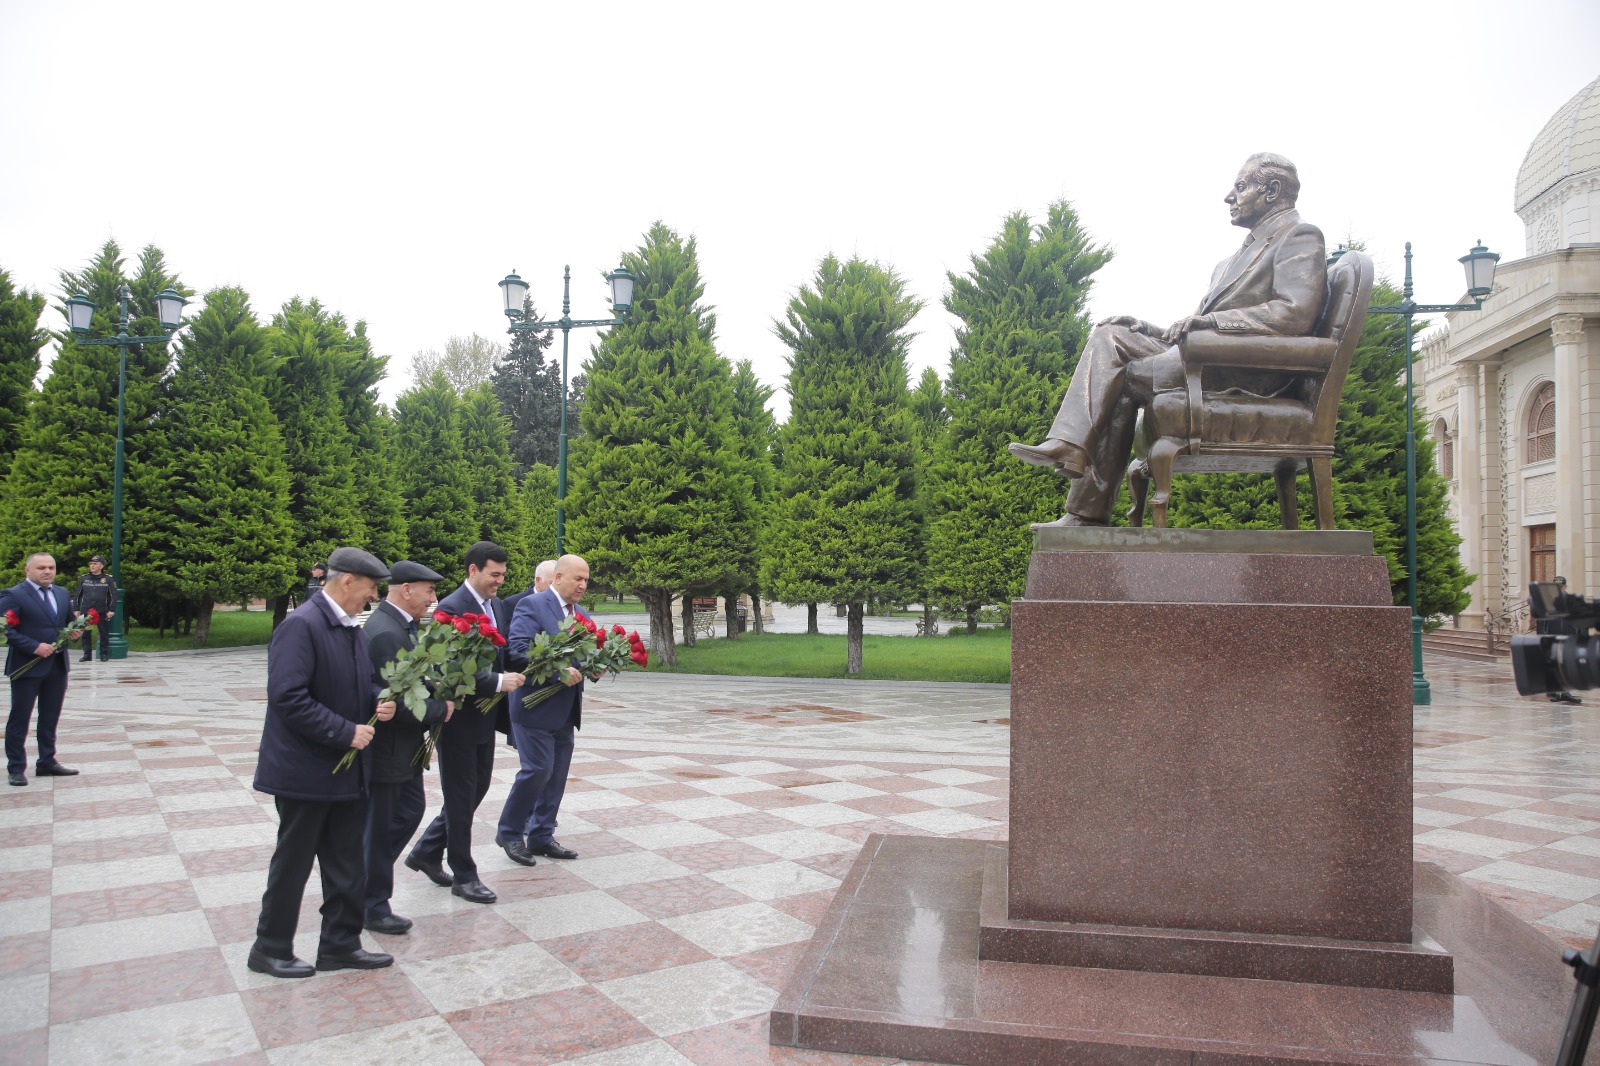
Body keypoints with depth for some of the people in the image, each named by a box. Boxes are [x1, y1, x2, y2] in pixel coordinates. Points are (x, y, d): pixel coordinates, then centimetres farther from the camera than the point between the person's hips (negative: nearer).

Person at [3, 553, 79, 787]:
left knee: (50, 718, 13)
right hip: (27, 667, -6)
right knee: (19, 719, 4)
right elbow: (7, 630, -15)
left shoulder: (62, 594, 12)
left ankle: (47, 763, 23)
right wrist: (34, 647, -22)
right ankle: (16, 768, 13)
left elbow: (70, 622, 22)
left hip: (57, 667, 6)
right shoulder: (13, 595, -9)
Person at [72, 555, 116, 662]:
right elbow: (77, 595, 12)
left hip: (102, 612, -2)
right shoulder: (84, 578, 8)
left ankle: (104, 654, 12)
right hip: (85, 612, 2)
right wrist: (76, 609, 5)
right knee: (85, 634, 4)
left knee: (104, 634, 3)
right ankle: (87, 655, 11)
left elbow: (113, 596, -1)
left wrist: (111, 610, -8)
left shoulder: (108, 579, 1)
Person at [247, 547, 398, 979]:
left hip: (348, 770, 9)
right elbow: (288, 697, -25)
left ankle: (340, 944, 28)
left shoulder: (352, 629, 9)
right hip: (306, 770, -8)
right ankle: (270, 949, 26)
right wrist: (346, 732, -22)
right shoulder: (300, 626, -19)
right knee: (293, 863, 8)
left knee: (347, 864, 15)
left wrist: (378, 703, -2)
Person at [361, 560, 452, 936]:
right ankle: (373, 906, 23)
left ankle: (369, 877, 36)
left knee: (411, 809, 21)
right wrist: (441, 709, -15)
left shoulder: (399, 625, 6)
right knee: (380, 827, 6)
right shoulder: (385, 633, -25)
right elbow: (397, 701, -29)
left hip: (405, 746, 10)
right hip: (385, 748, -10)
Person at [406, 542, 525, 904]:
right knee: (461, 797, 5)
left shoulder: (497, 605, 7)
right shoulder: (451, 608, -18)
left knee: (476, 789, 17)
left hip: (485, 717, 8)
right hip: (459, 719, -8)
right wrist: (498, 681, -26)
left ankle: (426, 852, 34)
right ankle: (464, 875, 18)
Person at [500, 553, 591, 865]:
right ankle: (509, 832, 13)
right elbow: (519, 648, -22)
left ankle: (541, 836, 22)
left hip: (565, 709, 8)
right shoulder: (531, 606, -10)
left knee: (557, 774, 10)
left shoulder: (580, 615, 14)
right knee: (538, 769, -6)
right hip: (535, 706, -8)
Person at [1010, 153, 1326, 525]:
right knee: (1110, 336, -7)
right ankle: (1070, 444, -21)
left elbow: (1296, 313, -18)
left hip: (1248, 370, -9)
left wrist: (1210, 320, -22)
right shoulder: (1250, 247, 30)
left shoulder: (1301, 237, 1)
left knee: (1124, 379, -18)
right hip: (1210, 357, 9)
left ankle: (1089, 512, -16)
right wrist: (1151, 330, 9)